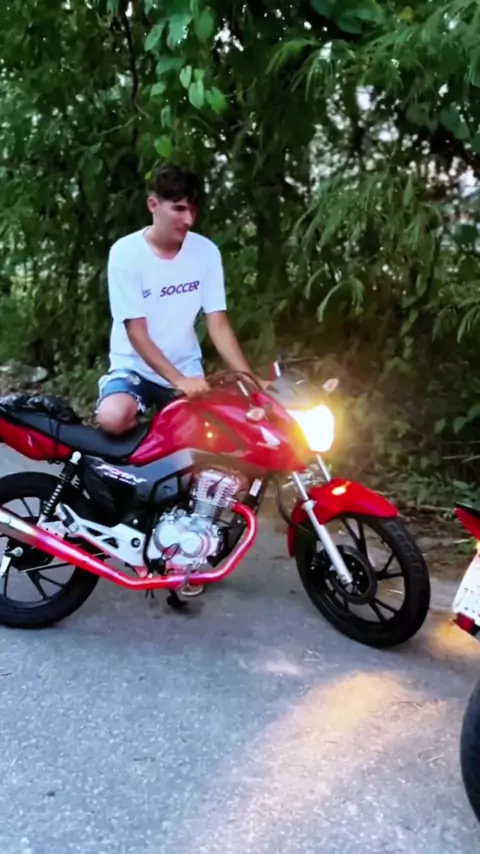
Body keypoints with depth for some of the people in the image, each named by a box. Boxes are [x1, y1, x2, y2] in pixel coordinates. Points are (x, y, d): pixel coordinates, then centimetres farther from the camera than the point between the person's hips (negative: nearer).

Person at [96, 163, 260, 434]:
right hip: (135, 366, -3)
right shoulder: (126, 252, -14)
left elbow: (219, 324, -6)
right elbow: (136, 332, -16)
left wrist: (249, 379, -19)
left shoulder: (206, 251, -5)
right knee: (113, 418, -31)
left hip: (187, 367, 3)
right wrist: (178, 380, -27)